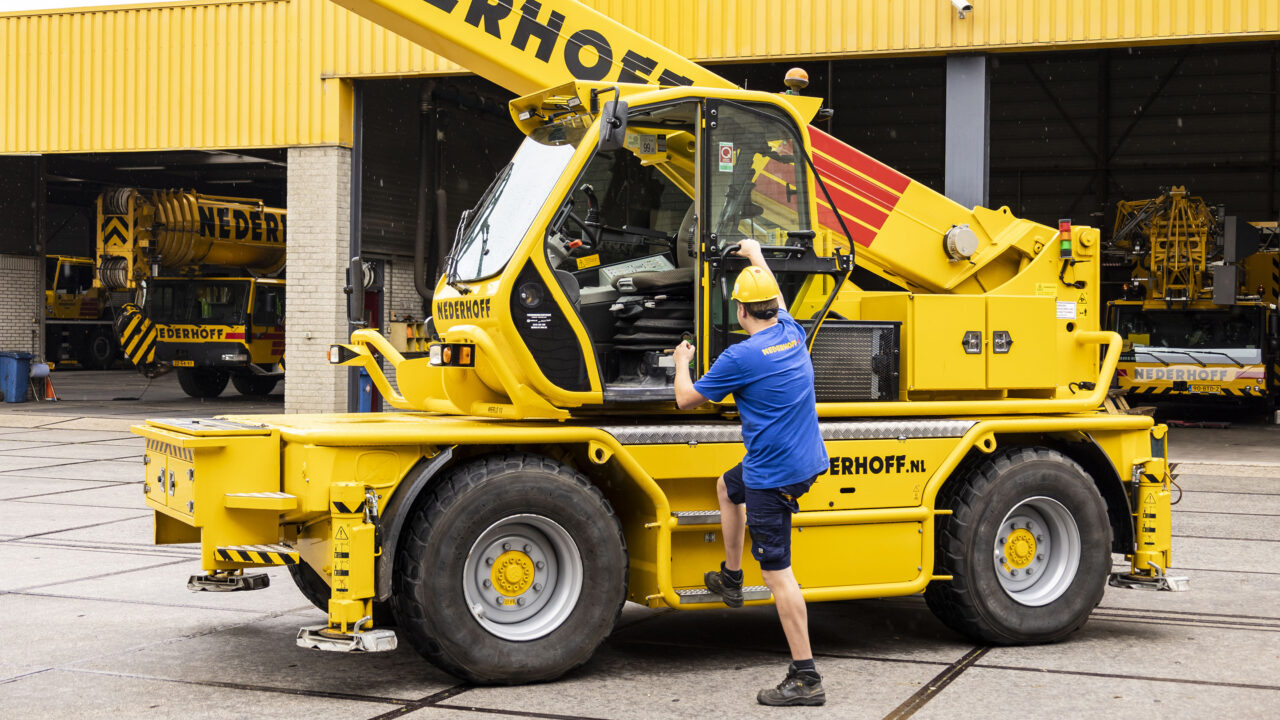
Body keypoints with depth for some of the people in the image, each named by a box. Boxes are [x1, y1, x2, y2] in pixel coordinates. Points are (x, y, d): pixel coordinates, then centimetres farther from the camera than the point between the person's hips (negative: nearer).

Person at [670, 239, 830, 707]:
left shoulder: (741, 357, -18)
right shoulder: (793, 334, 3)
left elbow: (686, 400, -5)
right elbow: (775, 297, 28)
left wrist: (682, 363, 15)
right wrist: (756, 255, 44)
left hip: (773, 476, -9)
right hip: (807, 461, 9)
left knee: (778, 574, -6)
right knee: (727, 487, 34)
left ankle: (805, 678, -5)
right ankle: (730, 578, 43)